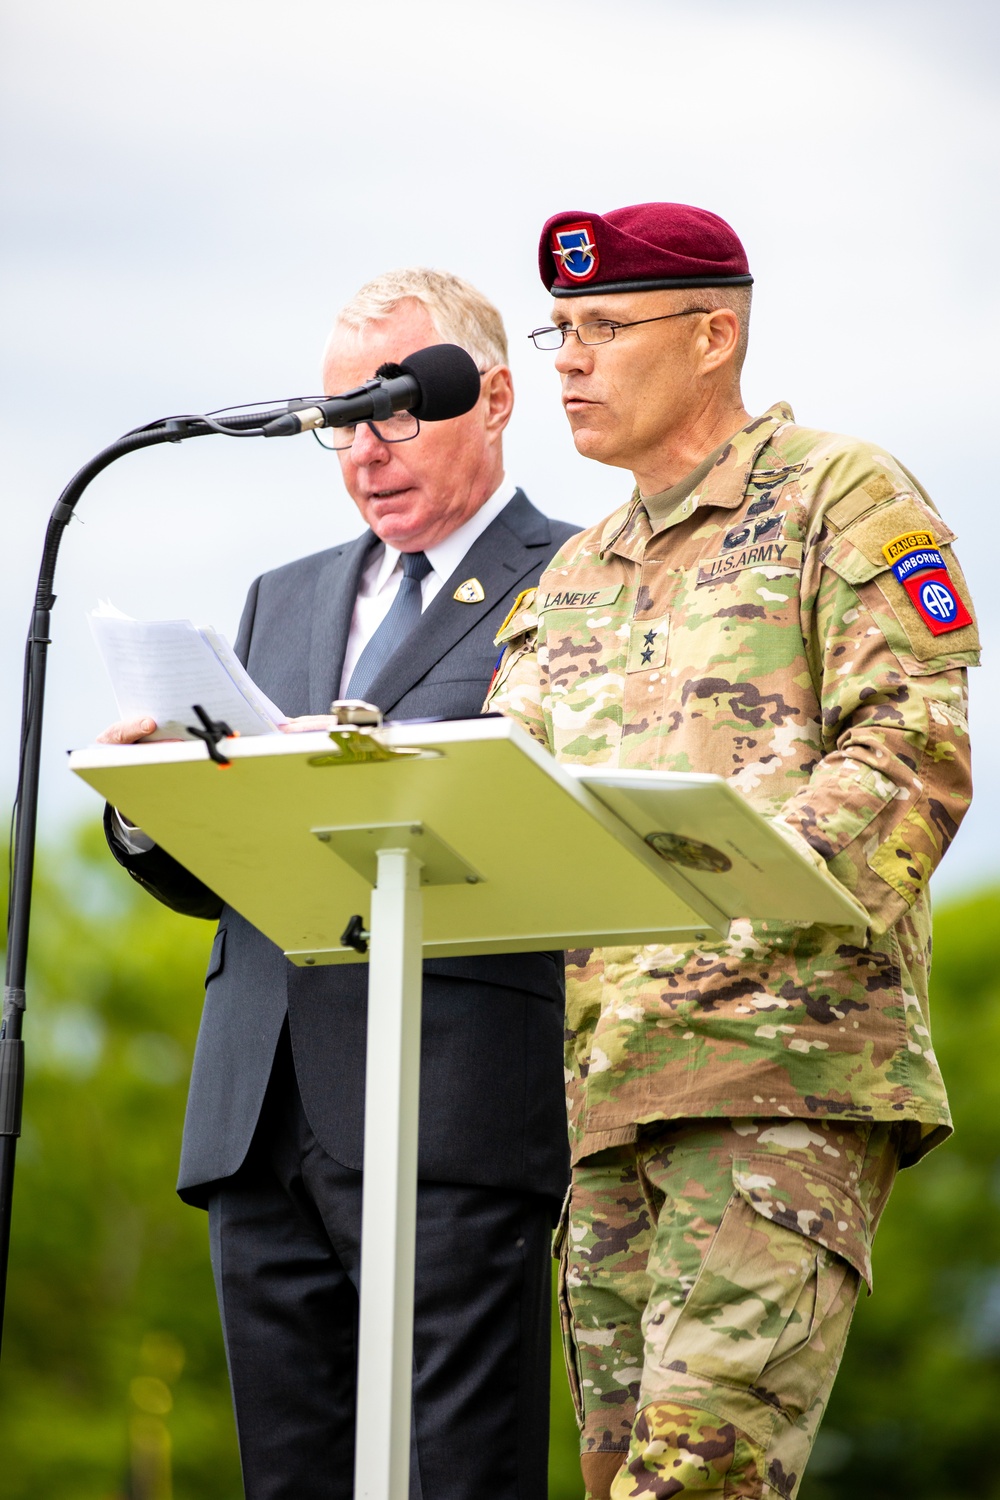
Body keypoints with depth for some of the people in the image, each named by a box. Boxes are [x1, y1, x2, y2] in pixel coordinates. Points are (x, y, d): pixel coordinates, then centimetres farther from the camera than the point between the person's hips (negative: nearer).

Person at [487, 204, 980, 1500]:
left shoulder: (842, 497, 4)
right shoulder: (574, 580, 25)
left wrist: (758, 905, -22)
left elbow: (913, 753, -8)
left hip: (791, 1060, -7)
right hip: (611, 1088, 7)